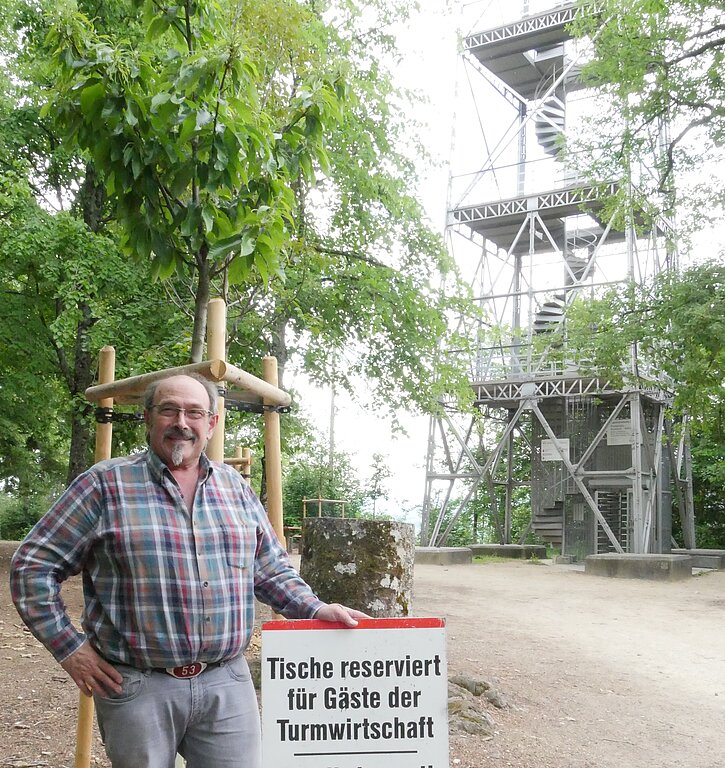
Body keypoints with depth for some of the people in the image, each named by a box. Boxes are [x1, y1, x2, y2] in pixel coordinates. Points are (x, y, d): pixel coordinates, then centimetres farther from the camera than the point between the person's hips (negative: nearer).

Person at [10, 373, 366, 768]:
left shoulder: (234, 486, 10)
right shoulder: (105, 483, -4)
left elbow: (271, 568, 18)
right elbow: (32, 566, -2)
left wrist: (315, 610, 3)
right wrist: (70, 648, -5)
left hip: (228, 683, 4)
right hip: (136, 687, -3)